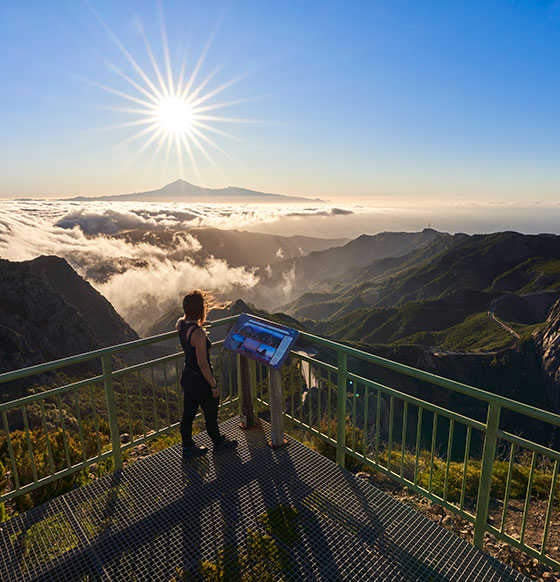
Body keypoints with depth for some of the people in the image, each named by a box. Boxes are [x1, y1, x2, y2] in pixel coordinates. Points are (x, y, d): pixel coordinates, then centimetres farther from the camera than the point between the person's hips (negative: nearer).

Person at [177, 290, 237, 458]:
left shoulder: (180, 323, -6)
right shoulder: (198, 333, -31)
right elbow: (203, 364, -25)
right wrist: (214, 386, -16)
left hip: (187, 378, 8)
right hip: (201, 381, -8)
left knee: (188, 414, 21)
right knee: (211, 415, 17)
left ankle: (187, 448, 39)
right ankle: (218, 443, 41)